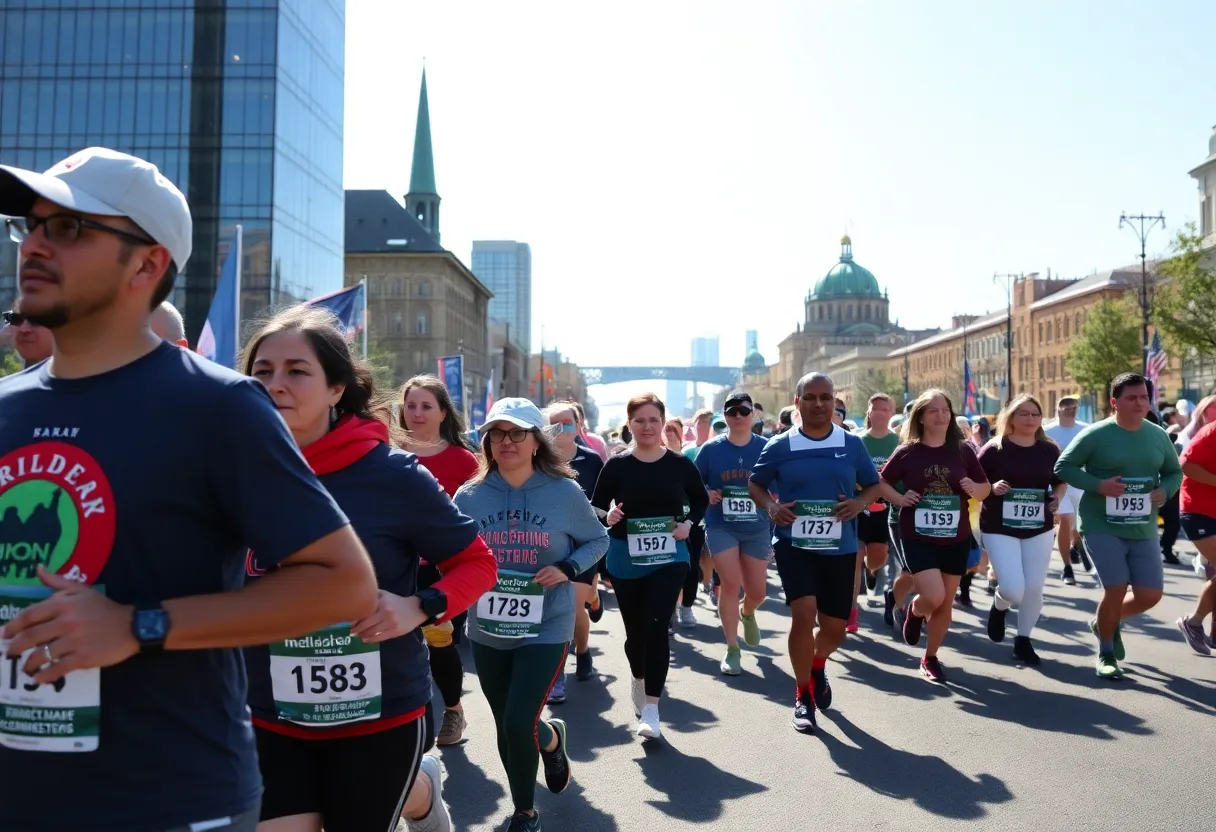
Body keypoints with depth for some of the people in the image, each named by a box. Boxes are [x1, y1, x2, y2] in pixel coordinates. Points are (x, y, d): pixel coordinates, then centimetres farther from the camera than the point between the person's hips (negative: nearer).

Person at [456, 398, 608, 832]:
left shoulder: (565, 491, -8)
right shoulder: (469, 496, -4)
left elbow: (597, 540, 4)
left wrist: (567, 569, -13)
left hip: (546, 629, -3)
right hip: (487, 631, 3)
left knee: (519, 725, -11)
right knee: (506, 729, 14)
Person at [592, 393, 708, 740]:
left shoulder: (680, 464, -3)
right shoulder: (617, 465, -5)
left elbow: (701, 500, 11)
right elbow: (595, 506, 1)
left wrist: (688, 524, -6)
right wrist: (607, 516, -20)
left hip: (669, 558, -1)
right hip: (625, 559, 1)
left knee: (656, 626, -15)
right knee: (635, 630, 12)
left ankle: (651, 709, -7)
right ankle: (638, 679, 45)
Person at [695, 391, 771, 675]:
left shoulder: (766, 447, -2)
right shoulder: (711, 448, -3)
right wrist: (706, 495, -12)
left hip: (757, 529, 2)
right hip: (721, 526, -1)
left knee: (758, 591, 8)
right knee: (730, 583, -12)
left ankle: (747, 614, 46)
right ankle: (732, 650, 4)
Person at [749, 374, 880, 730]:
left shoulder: (852, 444, 1)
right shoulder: (780, 446, -3)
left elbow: (873, 485, 11)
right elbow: (755, 484, 10)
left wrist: (859, 503, -10)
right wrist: (771, 507, -10)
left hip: (840, 548, 2)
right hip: (794, 544, -2)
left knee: (836, 625, 10)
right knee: (803, 615, -16)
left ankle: (818, 666, 46)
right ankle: (803, 696, 6)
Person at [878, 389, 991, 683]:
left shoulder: (963, 450, 0)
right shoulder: (907, 452, -5)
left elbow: (985, 488, 8)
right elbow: (882, 482, 7)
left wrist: (974, 489, -14)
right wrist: (900, 499, -11)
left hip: (956, 538, 3)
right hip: (918, 537, -3)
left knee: (945, 603, 9)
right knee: (933, 597, -17)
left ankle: (930, 658, 29)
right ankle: (913, 612, 20)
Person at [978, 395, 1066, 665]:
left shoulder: (1050, 450, 3)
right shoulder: (994, 449, -7)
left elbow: (1061, 481, 16)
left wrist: (1057, 497, -5)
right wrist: (992, 488, -23)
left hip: (1039, 528, 4)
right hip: (999, 528, -3)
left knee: (1034, 589, 3)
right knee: (1013, 590, -13)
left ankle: (1023, 640, 24)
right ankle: (998, 606, 25)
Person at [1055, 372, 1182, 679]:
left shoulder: (1158, 435, 4)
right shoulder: (1096, 434, -10)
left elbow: (1174, 472, 15)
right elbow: (1063, 466, -7)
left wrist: (1165, 491, -7)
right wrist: (1098, 485, -21)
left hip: (1143, 530, 5)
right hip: (1102, 527, -5)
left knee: (1150, 595, 3)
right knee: (1116, 589, -10)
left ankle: (1109, 622, 36)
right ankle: (1106, 654, 14)